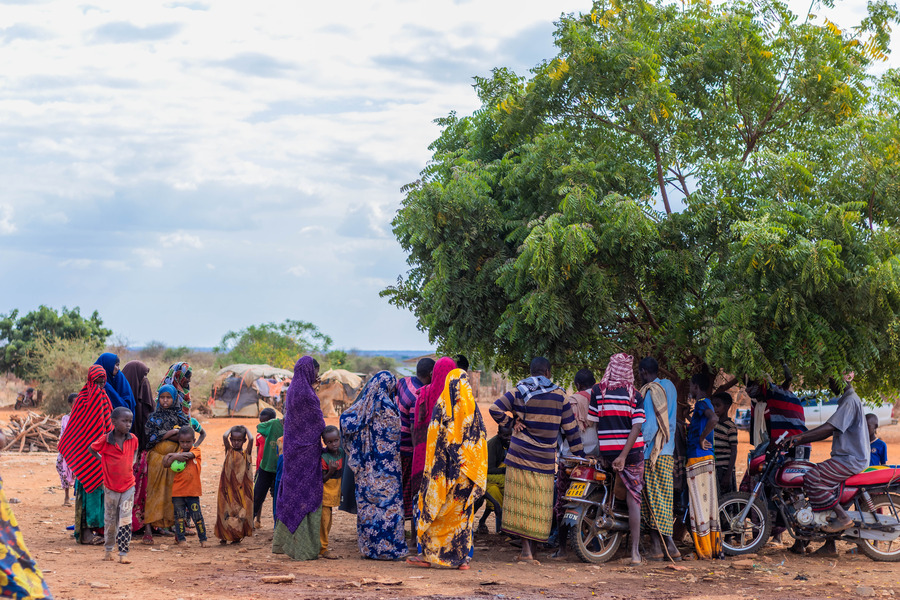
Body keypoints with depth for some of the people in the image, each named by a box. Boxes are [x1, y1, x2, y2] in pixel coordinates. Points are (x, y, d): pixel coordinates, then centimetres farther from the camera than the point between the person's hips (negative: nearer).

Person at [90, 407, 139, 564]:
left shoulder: (133, 439, -3)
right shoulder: (105, 440, -12)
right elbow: (92, 449, 6)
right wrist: (102, 461, 2)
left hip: (128, 485, 1)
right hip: (110, 486, -1)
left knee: (125, 520, -5)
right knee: (110, 519, 12)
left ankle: (123, 553, -3)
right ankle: (109, 549, 29)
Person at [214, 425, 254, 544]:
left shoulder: (246, 453, 2)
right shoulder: (229, 451, 5)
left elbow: (251, 439, -13)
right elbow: (225, 436, -9)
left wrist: (245, 429, 2)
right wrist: (232, 429, 6)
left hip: (242, 489, -1)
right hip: (228, 488, 1)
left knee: (242, 512, 0)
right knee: (227, 510, 1)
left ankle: (237, 536, 11)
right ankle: (224, 536, 12)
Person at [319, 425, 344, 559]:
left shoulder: (341, 452, 0)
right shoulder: (323, 457, -20)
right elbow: (322, 480, -19)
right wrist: (331, 471, -34)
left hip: (334, 492, 7)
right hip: (324, 492, -7)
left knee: (328, 521, 12)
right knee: (324, 519, -6)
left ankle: (321, 547, 21)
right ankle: (323, 548, 1)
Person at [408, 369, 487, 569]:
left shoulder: (441, 408, -7)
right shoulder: (473, 410, 2)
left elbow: (434, 442, -7)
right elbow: (481, 440, 4)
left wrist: (430, 469, -1)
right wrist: (477, 474, 11)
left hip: (444, 470, -3)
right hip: (467, 471, 3)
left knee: (432, 509, 7)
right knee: (463, 513, 8)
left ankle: (427, 554, 7)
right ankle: (464, 558, 6)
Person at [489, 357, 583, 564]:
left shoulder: (519, 392, 1)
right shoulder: (559, 396, 2)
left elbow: (495, 409, -8)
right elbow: (570, 427, 6)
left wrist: (512, 422, 4)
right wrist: (579, 454, 14)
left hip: (519, 455, 0)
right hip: (544, 460, 0)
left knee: (521, 502, 3)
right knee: (538, 506, 5)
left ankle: (526, 549, -2)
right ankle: (527, 549, 5)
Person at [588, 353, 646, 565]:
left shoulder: (597, 391, -1)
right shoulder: (635, 395, -2)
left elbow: (593, 423, 0)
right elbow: (636, 428, -10)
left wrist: (600, 454, 6)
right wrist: (623, 456, -13)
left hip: (606, 452, 1)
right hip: (632, 452, -1)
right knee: (633, 499, 1)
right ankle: (635, 551, -4)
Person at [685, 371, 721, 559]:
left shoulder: (701, 403, -12)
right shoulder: (705, 404, 17)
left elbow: (714, 419, -32)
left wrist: (701, 438, -21)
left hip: (697, 459, -9)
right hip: (708, 459, 9)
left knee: (699, 504, -5)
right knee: (709, 503, 11)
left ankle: (704, 550, -2)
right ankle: (715, 548, 14)